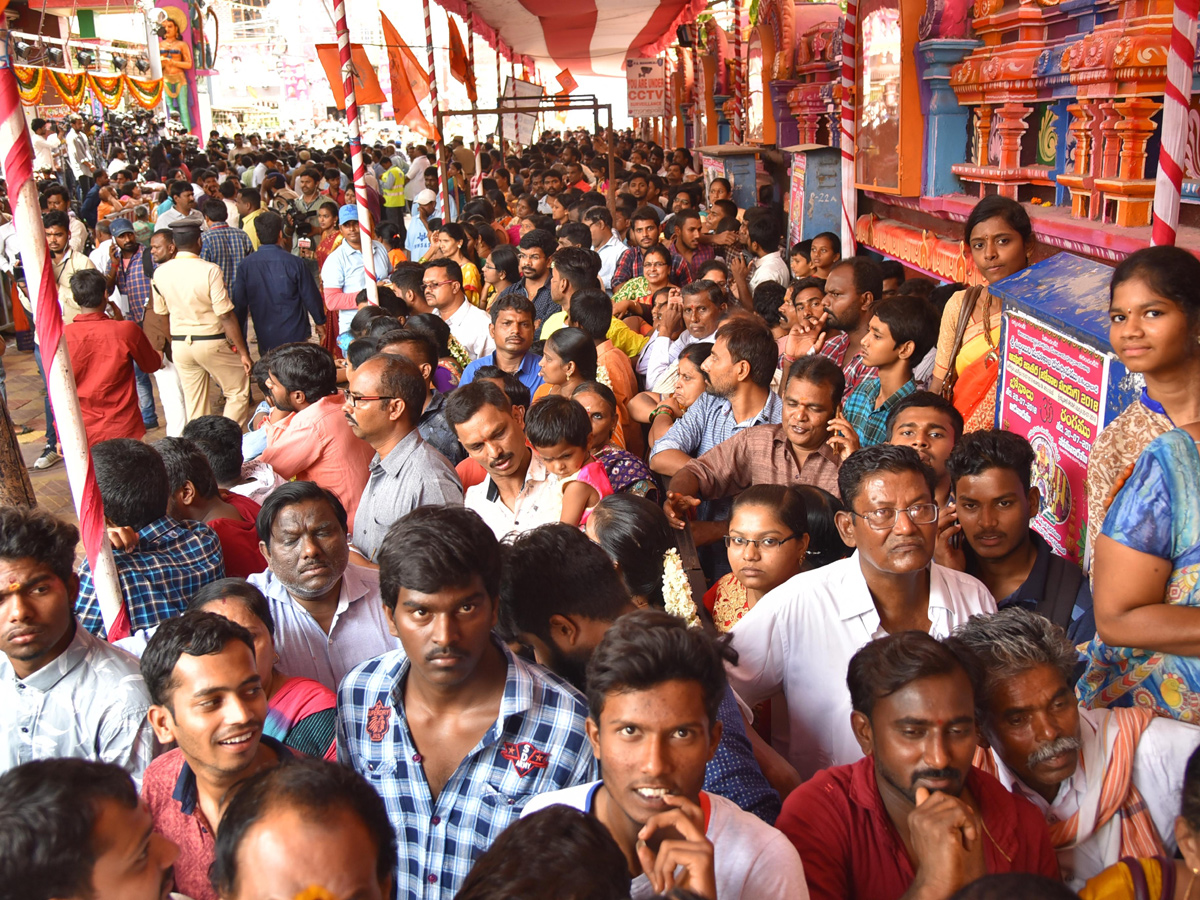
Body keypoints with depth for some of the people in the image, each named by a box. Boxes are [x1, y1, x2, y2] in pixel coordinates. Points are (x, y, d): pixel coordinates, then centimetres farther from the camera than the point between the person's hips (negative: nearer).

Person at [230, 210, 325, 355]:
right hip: (295, 334, -2)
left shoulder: (246, 265, -5)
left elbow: (239, 301, 1)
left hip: (265, 338, 2)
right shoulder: (294, 263, -11)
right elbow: (311, 297, -4)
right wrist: (320, 323, 12)